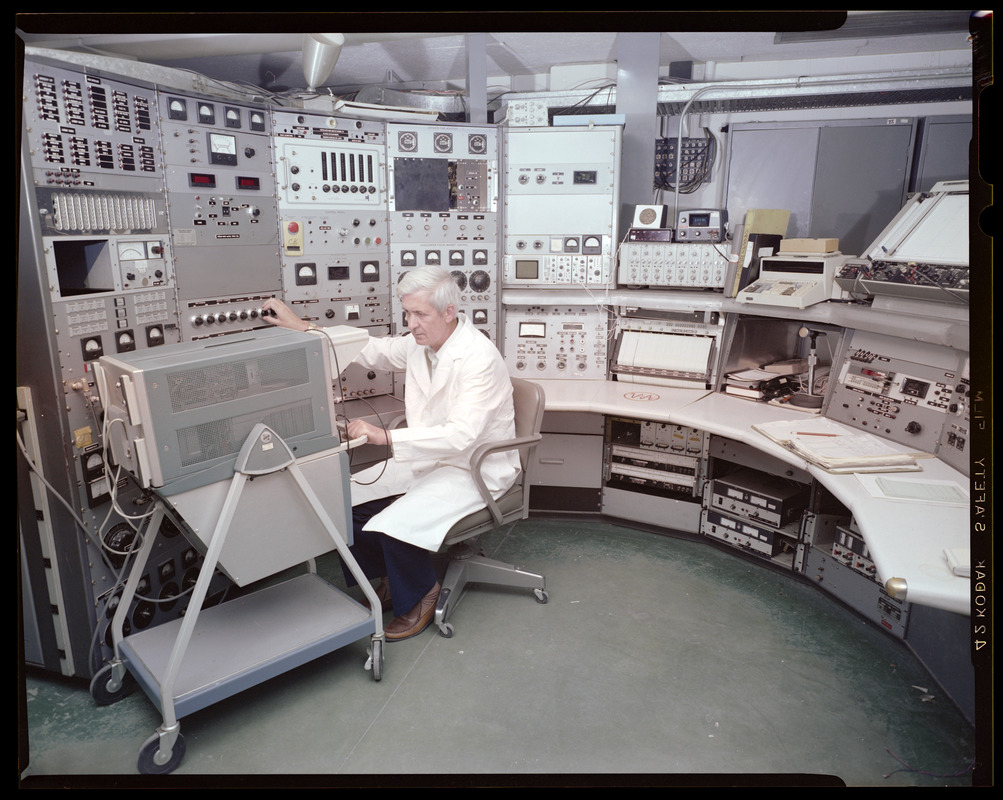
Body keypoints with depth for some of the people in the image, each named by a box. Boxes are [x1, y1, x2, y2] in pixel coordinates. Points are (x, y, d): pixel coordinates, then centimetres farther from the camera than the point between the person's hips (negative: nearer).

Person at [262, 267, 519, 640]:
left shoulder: (480, 358, -25)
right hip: (425, 457, 8)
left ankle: (419, 595, 5)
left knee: (394, 524, -27)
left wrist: (385, 437, -37)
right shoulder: (418, 343, 0)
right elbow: (369, 349, 14)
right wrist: (302, 326, 9)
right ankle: (390, 578, 19)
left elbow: (461, 436, -33)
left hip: (471, 468, -8)